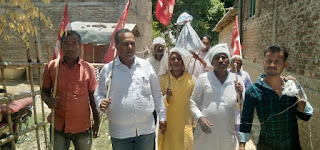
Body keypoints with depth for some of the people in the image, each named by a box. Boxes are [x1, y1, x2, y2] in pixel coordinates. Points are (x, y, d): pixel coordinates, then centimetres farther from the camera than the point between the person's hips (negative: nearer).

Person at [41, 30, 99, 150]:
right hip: (58, 126, 1)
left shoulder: (88, 68, -4)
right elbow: (45, 90, 8)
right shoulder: (51, 67, -3)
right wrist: (48, 100, -15)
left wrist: (97, 122, 5)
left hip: (82, 127, 0)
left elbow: (92, 96, 2)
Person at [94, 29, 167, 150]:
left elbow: (157, 94, 8)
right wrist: (101, 104, -15)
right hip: (120, 133, -1)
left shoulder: (146, 66, 3)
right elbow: (99, 93, 7)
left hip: (146, 130, 1)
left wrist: (162, 117, 9)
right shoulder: (107, 69, -1)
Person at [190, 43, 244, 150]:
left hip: (227, 133, 2)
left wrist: (240, 94, -11)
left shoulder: (236, 79, 4)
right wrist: (200, 118, -12)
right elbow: (193, 102, 2)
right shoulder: (203, 78, -1)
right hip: (205, 132, -1)